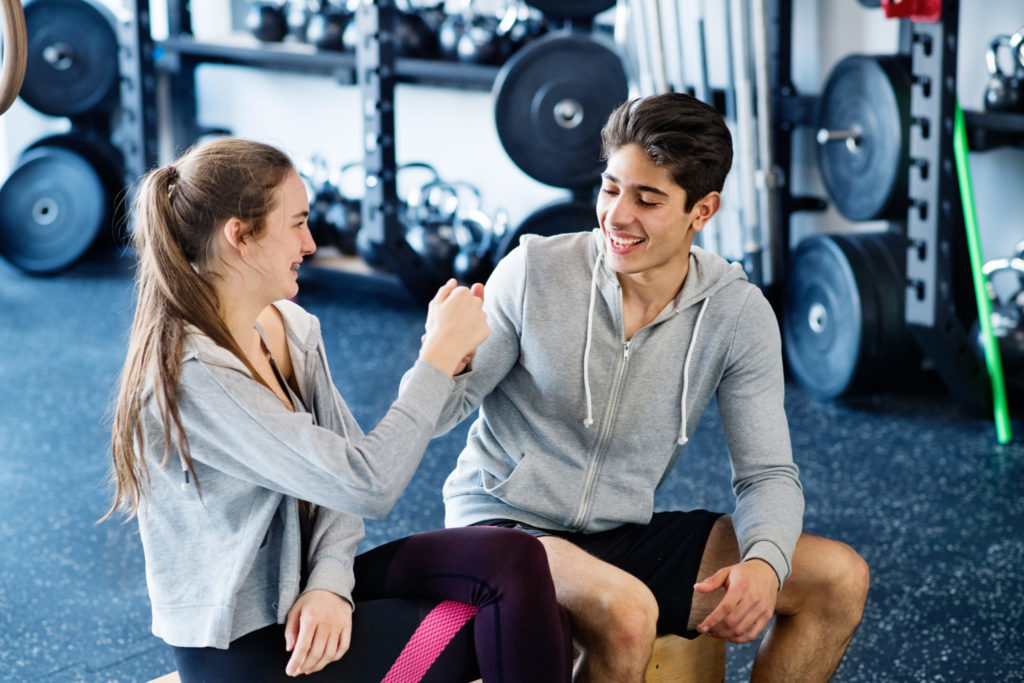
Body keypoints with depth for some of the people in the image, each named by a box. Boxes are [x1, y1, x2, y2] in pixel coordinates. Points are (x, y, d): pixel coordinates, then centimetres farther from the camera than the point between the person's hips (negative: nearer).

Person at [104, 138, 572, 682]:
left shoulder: (292, 329, 2)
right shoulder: (191, 375, -26)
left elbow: (338, 466, 5)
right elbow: (367, 484, -29)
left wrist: (328, 582, -14)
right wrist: (441, 353, -20)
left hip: (298, 585, 7)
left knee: (513, 558, -13)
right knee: (520, 628, -14)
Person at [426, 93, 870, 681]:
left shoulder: (739, 314, -5)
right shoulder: (535, 271, -12)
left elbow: (768, 473, -3)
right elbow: (444, 409, -7)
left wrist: (763, 562, -25)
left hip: (628, 534, 4)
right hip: (505, 524, -4)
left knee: (839, 577, -6)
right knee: (625, 611, -36)